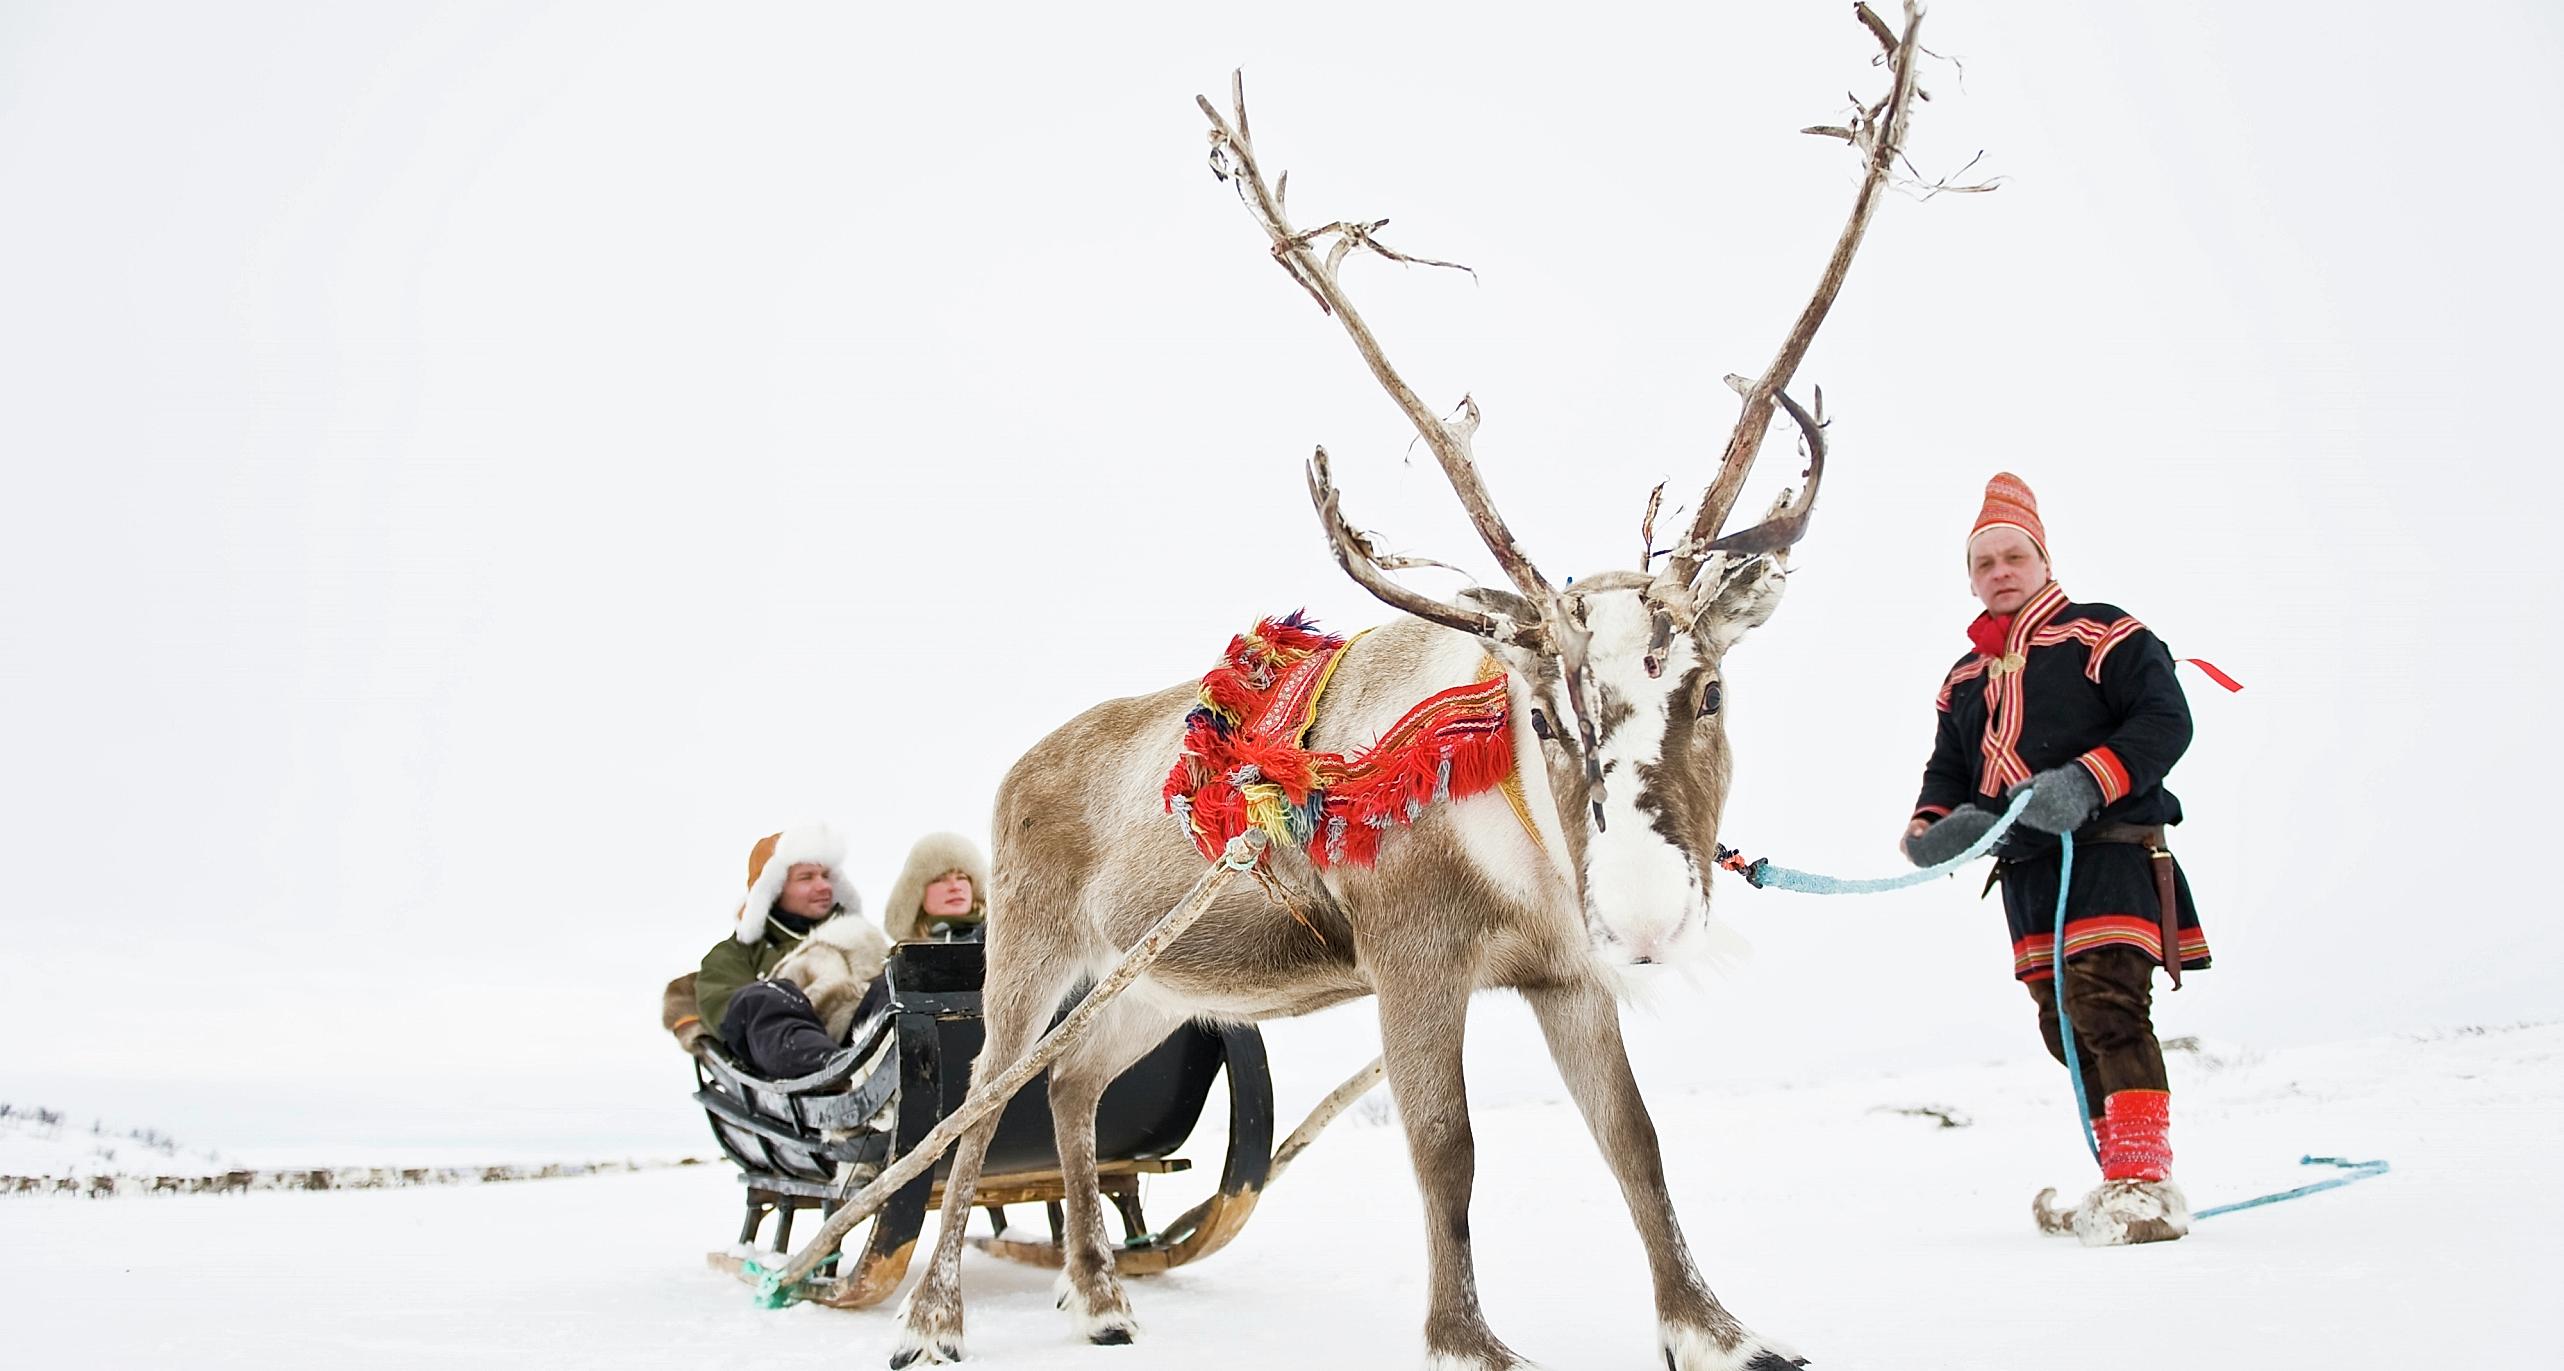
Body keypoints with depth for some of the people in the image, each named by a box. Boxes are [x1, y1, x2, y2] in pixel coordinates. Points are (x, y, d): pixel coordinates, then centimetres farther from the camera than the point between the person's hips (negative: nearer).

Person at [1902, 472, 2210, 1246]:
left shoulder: (2102, 635, 0)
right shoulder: (1964, 679, 20)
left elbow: (2166, 720, -9)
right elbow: (1949, 770, 21)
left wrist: (2088, 781, -23)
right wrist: (1932, 823, -2)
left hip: (2110, 852, -7)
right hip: (2026, 871, 7)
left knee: (2107, 1007, -20)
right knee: (2064, 1027, 8)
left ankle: (2146, 1184, -21)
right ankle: (2123, 1173, 18)